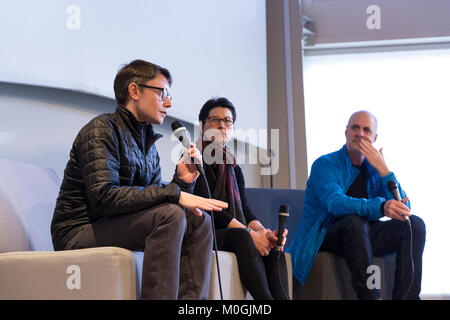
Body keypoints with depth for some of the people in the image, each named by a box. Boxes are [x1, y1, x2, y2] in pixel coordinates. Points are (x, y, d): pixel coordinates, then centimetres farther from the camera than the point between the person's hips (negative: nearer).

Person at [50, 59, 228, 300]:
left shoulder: (148, 141, 14)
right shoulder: (102, 129, -12)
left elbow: (152, 201, 10)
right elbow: (104, 197, -26)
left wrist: (183, 181, -8)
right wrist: (174, 192, -26)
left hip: (117, 226, 8)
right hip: (79, 232, -8)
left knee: (198, 220, -3)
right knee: (170, 215, -26)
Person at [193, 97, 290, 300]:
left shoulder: (234, 168, 21)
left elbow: (245, 210, 7)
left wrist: (264, 232, -17)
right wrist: (251, 233, -21)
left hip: (231, 235, 6)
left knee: (272, 242, -22)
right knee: (241, 235, -35)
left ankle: (282, 297, -42)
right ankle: (265, 297, -48)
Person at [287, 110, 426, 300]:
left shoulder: (374, 168, 11)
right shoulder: (324, 165, -5)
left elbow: (403, 209, 0)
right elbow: (336, 204, -25)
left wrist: (383, 169, -11)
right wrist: (381, 207, -41)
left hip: (363, 236, 5)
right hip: (324, 239, -5)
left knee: (414, 224, -15)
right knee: (354, 221, -36)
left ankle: (406, 297, -26)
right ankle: (370, 296, -37)